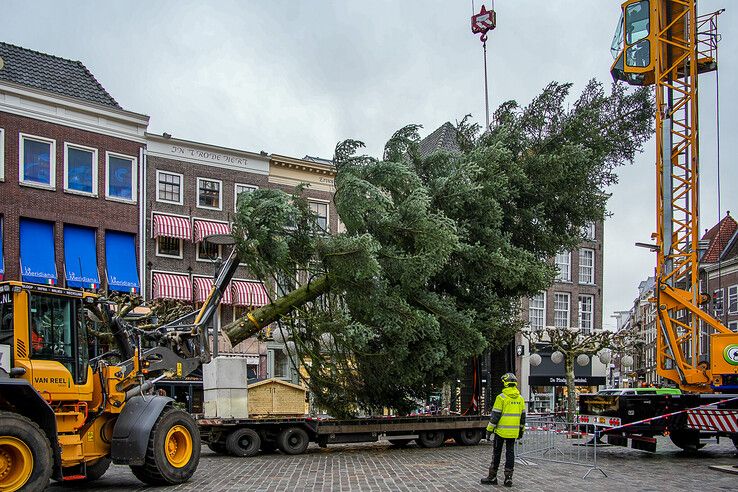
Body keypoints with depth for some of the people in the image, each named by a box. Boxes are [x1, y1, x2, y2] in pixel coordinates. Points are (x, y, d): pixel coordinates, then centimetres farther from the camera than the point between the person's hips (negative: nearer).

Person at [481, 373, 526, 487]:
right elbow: (522, 416, 12)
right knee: (510, 453, 8)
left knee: (496, 453, 5)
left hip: (501, 431, -5)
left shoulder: (501, 397, -12)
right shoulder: (520, 398, 6)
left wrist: (489, 430, -7)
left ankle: (492, 477, 11)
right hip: (513, 432, 5)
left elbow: (495, 415, -12)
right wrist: (521, 430, 21)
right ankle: (508, 478, 7)